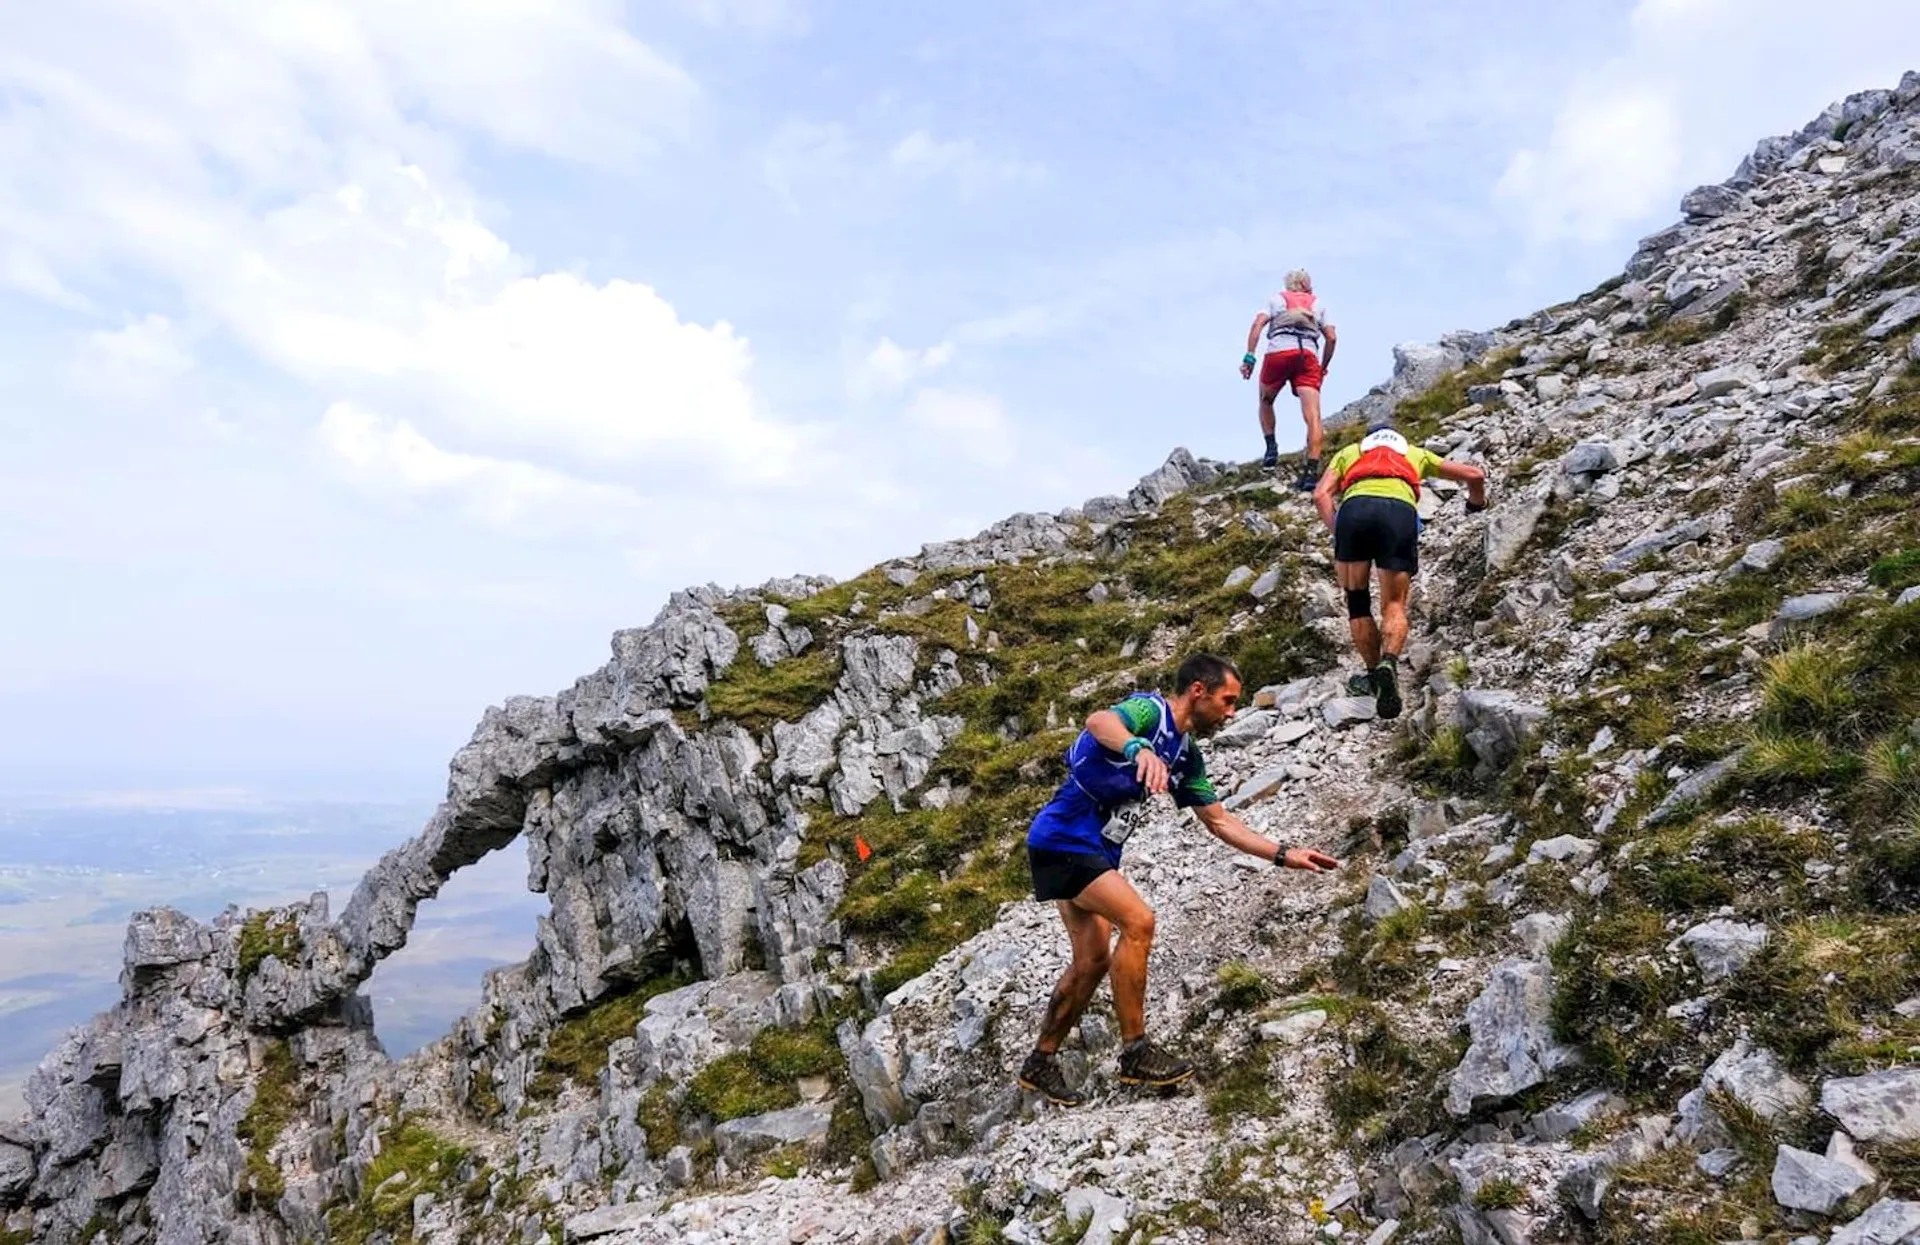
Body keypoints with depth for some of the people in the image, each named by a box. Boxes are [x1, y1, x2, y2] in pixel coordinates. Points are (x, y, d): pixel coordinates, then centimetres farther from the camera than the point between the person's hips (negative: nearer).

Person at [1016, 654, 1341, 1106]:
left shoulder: (1187, 755, 10)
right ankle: (1136, 1053, -9)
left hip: (1094, 851, 10)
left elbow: (1220, 820, 17)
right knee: (1138, 921, -19)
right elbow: (1100, 722, -40)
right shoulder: (1151, 710, -16)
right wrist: (1139, 749, -61)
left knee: (1093, 960, 11)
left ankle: (1040, 1064, 24)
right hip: (1063, 839, -10)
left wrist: (1284, 855, 11)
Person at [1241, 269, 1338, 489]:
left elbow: (1257, 324, 6)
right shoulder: (1318, 304, 29)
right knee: (1312, 415, -9)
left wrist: (1249, 356, 0)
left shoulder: (1276, 299, 24)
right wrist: (1323, 367, 28)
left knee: (1266, 401, 25)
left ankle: (1271, 447, 9)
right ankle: (1311, 470, -20)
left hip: (1278, 352, 0)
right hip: (1308, 354, 0)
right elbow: (1332, 338, 18)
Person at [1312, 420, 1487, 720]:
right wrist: (1477, 503, 56)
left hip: (1355, 507, 0)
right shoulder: (1415, 453, 38)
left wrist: (1338, 532, 14)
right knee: (1394, 605, 5)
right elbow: (1474, 474, 37)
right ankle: (1389, 662, -21)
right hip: (1400, 511, 0)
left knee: (1356, 599, 16)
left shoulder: (1348, 452, 35)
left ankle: (1373, 672, 14)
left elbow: (1321, 495, 16)